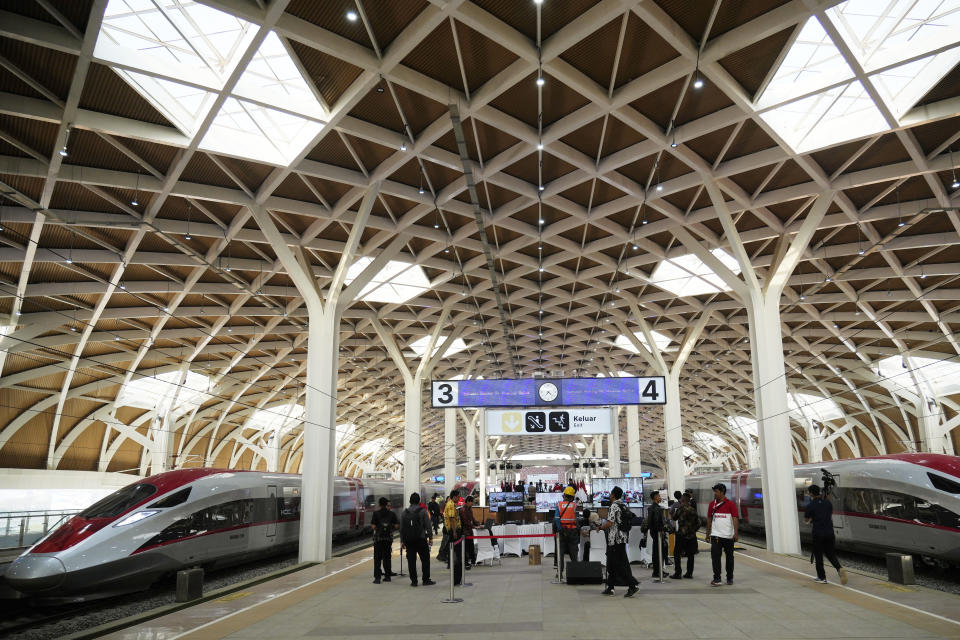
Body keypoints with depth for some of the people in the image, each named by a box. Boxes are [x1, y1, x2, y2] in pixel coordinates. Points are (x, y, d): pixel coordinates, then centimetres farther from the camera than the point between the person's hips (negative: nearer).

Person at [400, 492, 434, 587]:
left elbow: (401, 528, 8)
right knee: (425, 559, 6)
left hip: (408, 540, 3)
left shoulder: (405, 512, 6)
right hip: (421, 539, -3)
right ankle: (426, 580, 6)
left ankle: (413, 581, 7)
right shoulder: (422, 511, -4)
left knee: (411, 561, 6)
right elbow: (428, 526, -5)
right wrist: (430, 538, 2)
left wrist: (403, 540, 14)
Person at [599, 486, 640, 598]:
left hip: (615, 539, -9)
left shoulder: (614, 506, -15)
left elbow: (609, 523, -20)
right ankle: (610, 587, 17)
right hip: (623, 537, 9)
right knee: (611, 563, 14)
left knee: (620, 564, -5)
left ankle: (632, 585, -9)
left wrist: (600, 527, -2)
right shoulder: (624, 506, 13)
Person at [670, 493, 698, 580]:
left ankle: (677, 573, -1)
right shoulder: (693, 510, 5)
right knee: (690, 555, 11)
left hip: (682, 534, -6)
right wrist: (693, 530, 15)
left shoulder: (681, 509, -12)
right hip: (692, 535, 6)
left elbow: (674, 518, 1)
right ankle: (689, 573, 14)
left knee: (677, 554, 3)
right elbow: (698, 522, 8)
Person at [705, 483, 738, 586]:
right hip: (716, 535, 2)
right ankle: (716, 579, -6)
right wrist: (708, 533, 12)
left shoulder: (730, 504, -5)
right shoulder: (712, 504, 7)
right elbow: (709, 519, 13)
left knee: (729, 557, 11)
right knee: (715, 555, -9)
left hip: (728, 535, -2)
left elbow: (735, 519, -10)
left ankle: (730, 578, 25)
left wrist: (735, 533, -18)